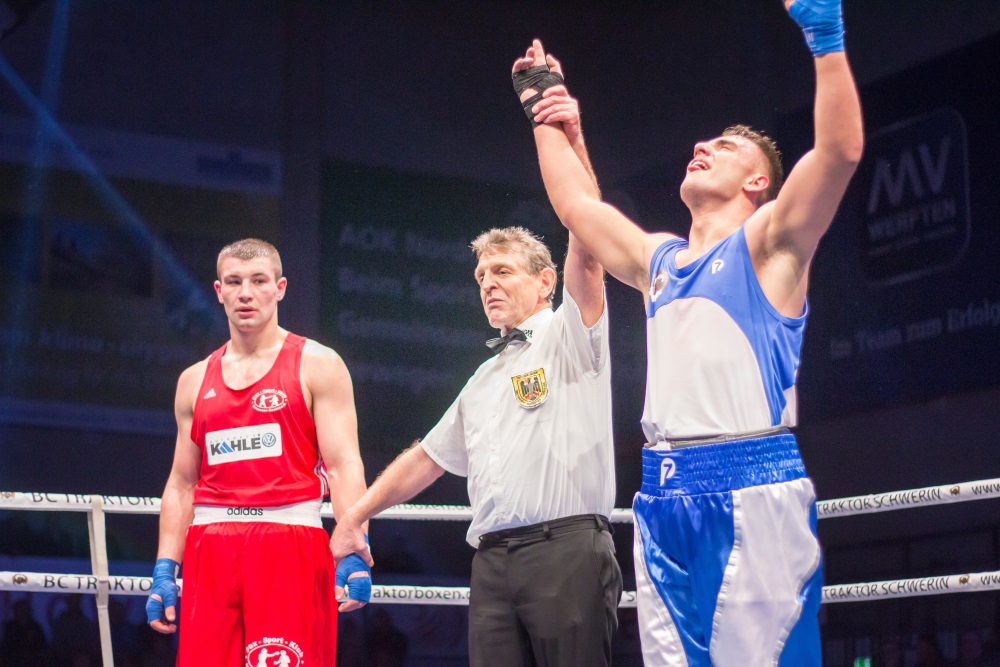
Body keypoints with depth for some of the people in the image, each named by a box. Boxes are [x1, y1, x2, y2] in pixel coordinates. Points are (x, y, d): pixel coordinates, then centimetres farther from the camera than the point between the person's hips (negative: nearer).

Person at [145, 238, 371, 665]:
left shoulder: (317, 366, 4)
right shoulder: (195, 381, 17)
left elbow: (344, 465, -5)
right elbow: (181, 484, 19)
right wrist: (164, 570, 10)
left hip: (290, 546, -4)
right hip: (211, 551, 4)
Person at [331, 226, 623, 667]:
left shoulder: (568, 336, 6)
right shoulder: (484, 380, 27)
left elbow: (585, 261, -12)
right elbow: (427, 457, 34)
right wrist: (354, 516, 30)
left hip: (567, 551, -6)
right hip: (492, 560, 6)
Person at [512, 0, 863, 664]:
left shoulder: (767, 245, 5)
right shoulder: (659, 260, 23)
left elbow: (841, 150, -9)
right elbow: (576, 203, 34)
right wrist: (545, 110, 38)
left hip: (753, 485, -6)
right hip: (665, 496, 6)